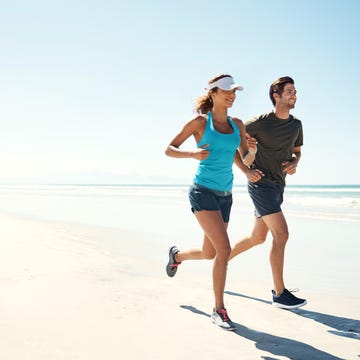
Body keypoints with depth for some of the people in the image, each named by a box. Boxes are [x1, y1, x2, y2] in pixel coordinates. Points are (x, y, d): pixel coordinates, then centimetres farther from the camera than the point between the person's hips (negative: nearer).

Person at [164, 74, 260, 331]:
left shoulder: (237, 124, 10)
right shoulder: (200, 122, -4)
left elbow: (246, 161, 13)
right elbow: (169, 149, 1)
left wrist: (253, 149, -9)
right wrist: (193, 154, -18)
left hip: (225, 195, 6)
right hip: (203, 191, -6)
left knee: (209, 254, 15)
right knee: (224, 249, -19)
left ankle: (177, 255, 49)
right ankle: (219, 310, -4)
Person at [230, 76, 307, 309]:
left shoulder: (296, 125, 8)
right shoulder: (260, 123, -11)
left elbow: (297, 152, 20)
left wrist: (294, 164, -3)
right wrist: (246, 170, -10)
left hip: (277, 186, 8)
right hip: (261, 184, -8)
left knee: (257, 238, 15)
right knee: (281, 234, -16)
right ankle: (280, 294, -10)